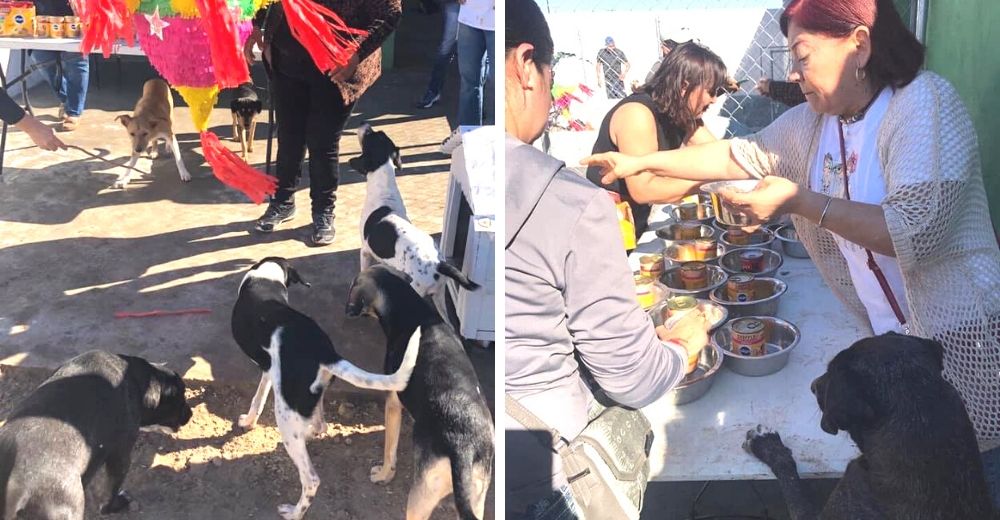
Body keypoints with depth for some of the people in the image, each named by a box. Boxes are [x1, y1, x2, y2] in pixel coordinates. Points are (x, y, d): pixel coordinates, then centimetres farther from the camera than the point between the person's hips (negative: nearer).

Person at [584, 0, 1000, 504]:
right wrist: (640, 161, 12)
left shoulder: (925, 101, -18)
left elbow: (918, 230, -28)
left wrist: (800, 201, -24)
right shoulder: (813, 122, 4)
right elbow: (739, 157, 16)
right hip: (891, 341, 6)